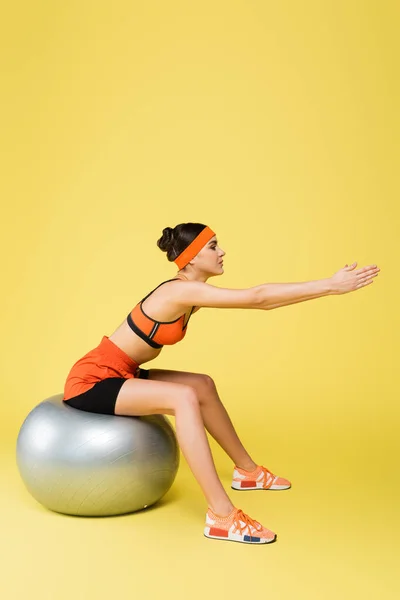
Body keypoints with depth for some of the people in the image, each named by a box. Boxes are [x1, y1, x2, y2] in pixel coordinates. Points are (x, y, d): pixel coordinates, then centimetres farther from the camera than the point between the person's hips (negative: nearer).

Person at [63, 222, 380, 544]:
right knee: (184, 397, -28)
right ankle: (221, 517, -29)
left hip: (118, 375, 10)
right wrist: (330, 285, -26)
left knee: (203, 385, 14)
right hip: (91, 380, -10)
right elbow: (256, 298, -27)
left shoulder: (192, 294, 6)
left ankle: (247, 469, 29)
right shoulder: (181, 291, -24)